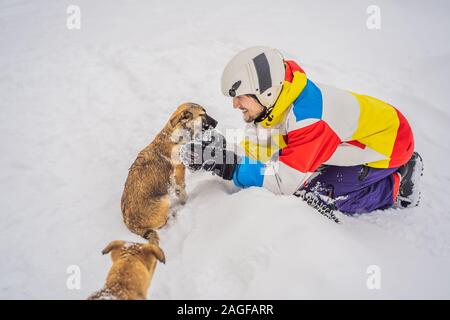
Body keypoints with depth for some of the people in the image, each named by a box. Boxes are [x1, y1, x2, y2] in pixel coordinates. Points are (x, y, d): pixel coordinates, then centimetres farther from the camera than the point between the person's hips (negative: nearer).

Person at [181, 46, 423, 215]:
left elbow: (285, 182, -34)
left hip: (390, 140, -8)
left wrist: (229, 166, -37)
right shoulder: (274, 102, -12)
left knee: (322, 192, -11)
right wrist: (219, 152, -24)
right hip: (364, 131, 8)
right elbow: (255, 151, -8)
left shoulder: (307, 118, -37)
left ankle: (397, 187, 5)